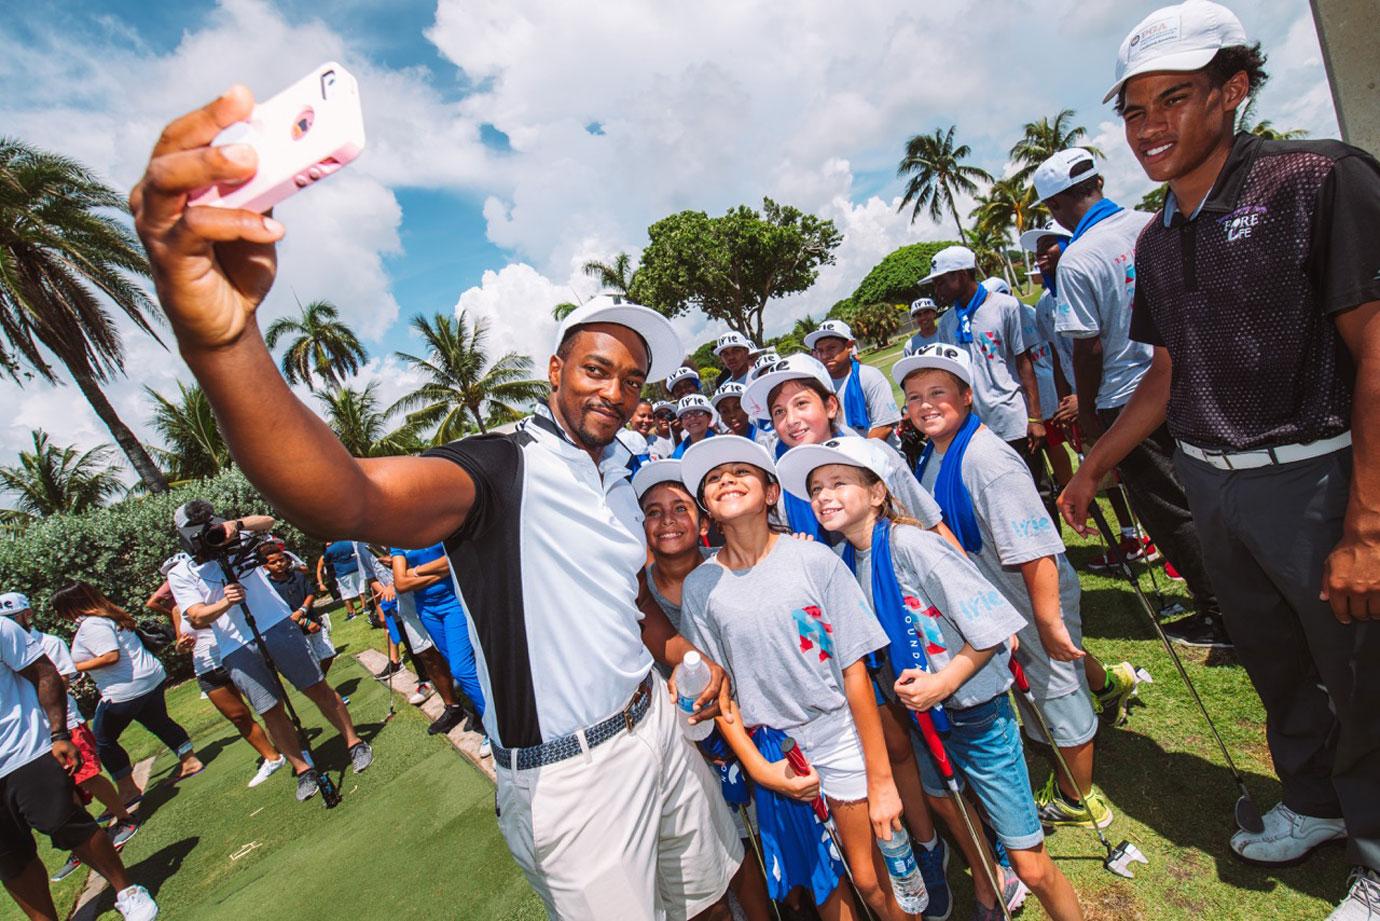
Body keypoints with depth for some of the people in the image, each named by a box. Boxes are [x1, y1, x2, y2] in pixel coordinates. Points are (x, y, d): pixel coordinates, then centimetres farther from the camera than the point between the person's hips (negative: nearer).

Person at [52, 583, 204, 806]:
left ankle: (128, 789, 13)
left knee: (103, 740, 7)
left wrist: (76, 667, -14)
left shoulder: (91, 625, -18)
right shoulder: (109, 615, 11)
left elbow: (111, 656, -26)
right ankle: (190, 760, 23)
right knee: (160, 722, 20)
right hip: (151, 678, 9)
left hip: (126, 691, -9)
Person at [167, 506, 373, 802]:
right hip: (237, 650, 1)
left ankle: (354, 743, 15)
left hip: (278, 626, 0)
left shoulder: (236, 542, 6)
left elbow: (266, 521, -10)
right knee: (271, 711, 4)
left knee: (319, 689, 2)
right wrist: (225, 603, -25)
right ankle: (302, 770, 19)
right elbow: (198, 617, -5)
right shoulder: (180, 574, 5)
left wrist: (236, 524, -29)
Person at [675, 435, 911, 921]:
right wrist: (757, 767, -8)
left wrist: (880, 778, -8)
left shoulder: (814, 560, -14)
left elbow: (854, 670, -12)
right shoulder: (698, 587, -9)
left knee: (872, 879, 11)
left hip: (840, 739, -1)